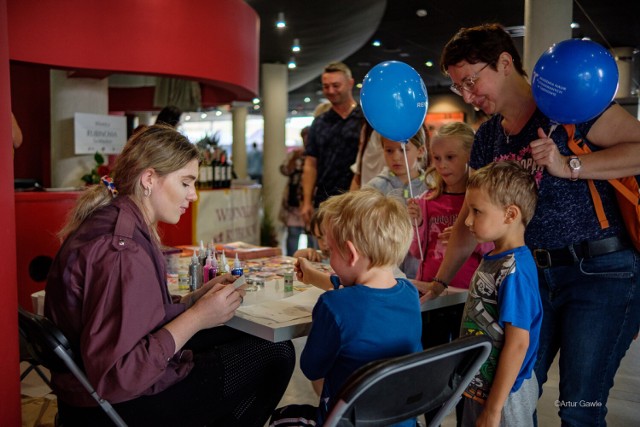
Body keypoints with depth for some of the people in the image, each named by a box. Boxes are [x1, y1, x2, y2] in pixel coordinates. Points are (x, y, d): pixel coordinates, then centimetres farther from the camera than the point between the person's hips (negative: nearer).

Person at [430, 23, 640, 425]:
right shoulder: (488, 137, 11)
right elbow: (470, 219, 14)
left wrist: (569, 166, -24)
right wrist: (439, 282, 10)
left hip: (602, 271, -6)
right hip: (534, 275, 6)